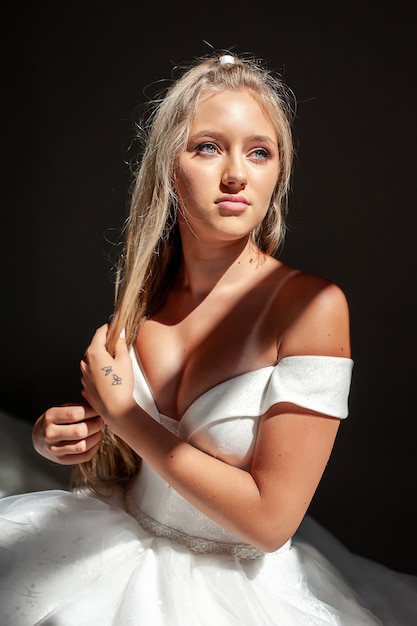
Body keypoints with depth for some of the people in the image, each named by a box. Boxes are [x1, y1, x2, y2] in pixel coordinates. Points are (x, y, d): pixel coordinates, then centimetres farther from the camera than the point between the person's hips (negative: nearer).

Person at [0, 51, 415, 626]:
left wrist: (123, 413, -16)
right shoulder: (145, 288, -2)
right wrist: (55, 434, -9)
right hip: (123, 544, 5)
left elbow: (269, 519, -21)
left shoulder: (311, 304, -19)